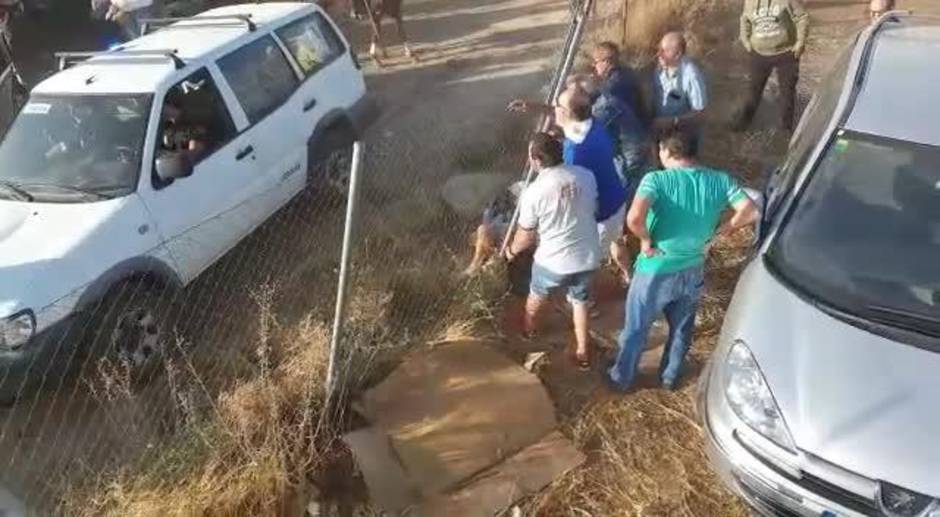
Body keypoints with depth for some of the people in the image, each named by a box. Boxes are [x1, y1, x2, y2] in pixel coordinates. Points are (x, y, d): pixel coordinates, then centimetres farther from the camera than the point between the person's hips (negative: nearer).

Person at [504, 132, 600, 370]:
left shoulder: (533, 192, -20)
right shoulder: (586, 176, -8)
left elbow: (526, 235, -8)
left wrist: (512, 250, 12)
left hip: (553, 261, -3)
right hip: (588, 257, 3)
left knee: (537, 294, 28)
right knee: (580, 301, 26)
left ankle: (528, 329, 54)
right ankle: (582, 353, 33)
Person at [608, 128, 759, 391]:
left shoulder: (657, 179, -21)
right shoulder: (720, 180, -9)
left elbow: (634, 218, -37)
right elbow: (751, 212, -12)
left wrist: (645, 240, -18)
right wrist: (720, 230, 2)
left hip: (656, 271, -3)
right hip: (692, 271, 4)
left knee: (635, 329, 18)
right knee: (682, 329, 27)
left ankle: (621, 378, 36)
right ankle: (670, 376, 46)